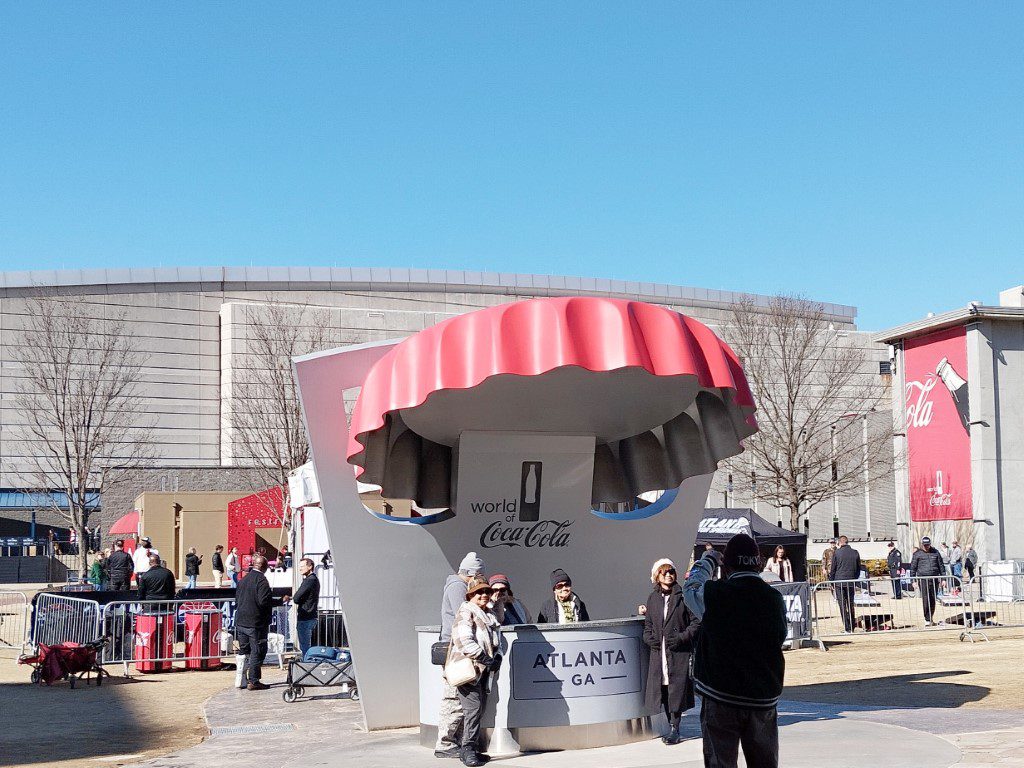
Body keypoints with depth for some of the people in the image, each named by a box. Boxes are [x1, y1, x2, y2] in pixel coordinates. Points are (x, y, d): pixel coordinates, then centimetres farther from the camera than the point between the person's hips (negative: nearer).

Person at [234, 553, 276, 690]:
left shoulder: (244, 579, 11)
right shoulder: (261, 580, -15)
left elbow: (237, 600, 16)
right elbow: (264, 601, -22)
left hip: (240, 622, 8)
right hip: (256, 623, -7)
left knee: (245, 652, 15)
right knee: (257, 652, -1)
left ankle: (244, 680, 18)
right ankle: (253, 681, -1)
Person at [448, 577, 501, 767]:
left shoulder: (489, 614, 22)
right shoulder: (465, 612, -6)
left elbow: (495, 641, 29)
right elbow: (464, 641, -18)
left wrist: (496, 658, 8)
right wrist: (486, 659, -20)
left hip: (483, 669, 9)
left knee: (479, 707, 7)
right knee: (473, 707, -14)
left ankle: (464, 746, 15)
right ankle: (468, 749, -12)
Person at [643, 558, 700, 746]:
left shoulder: (683, 596, -2)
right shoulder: (653, 598, 12)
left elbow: (696, 622, -2)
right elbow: (648, 624, 21)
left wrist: (682, 637, -13)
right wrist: (649, 638, 3)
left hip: (679, 652, -4)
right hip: (658, 651, 4)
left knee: (676, 689, -6)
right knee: (663, 690, 6)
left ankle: (675, 729, 1)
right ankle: (671, 727, 17)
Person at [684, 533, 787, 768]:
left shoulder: (713, 595, -11)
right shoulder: (775, 599, -2)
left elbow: (690, 588, 10)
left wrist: (705, 562, 30)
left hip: (721, 698, -3)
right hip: (765, 700, 3)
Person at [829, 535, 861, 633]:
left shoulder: (837, 553, -5)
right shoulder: (855, 553, 4)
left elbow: (833, 568, -2)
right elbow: (858, 569, 11)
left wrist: (831, 580, 9)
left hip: (839, 582, -3)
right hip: (851, 582, 3)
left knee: (842, 605, 0)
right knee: (850, 604, 15)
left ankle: (847, 627, -4)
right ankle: (852, 626, 21)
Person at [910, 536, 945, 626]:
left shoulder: (935, 552, 11)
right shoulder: (917, 554, 4)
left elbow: (941, 566, 15)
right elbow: (913, 567, 6)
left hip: (934, 579, 3)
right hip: (923, 579, -3)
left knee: (933, 600, 7)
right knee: (925, 599, -10)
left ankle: (931, 618, 20)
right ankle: (927, 620, -8)